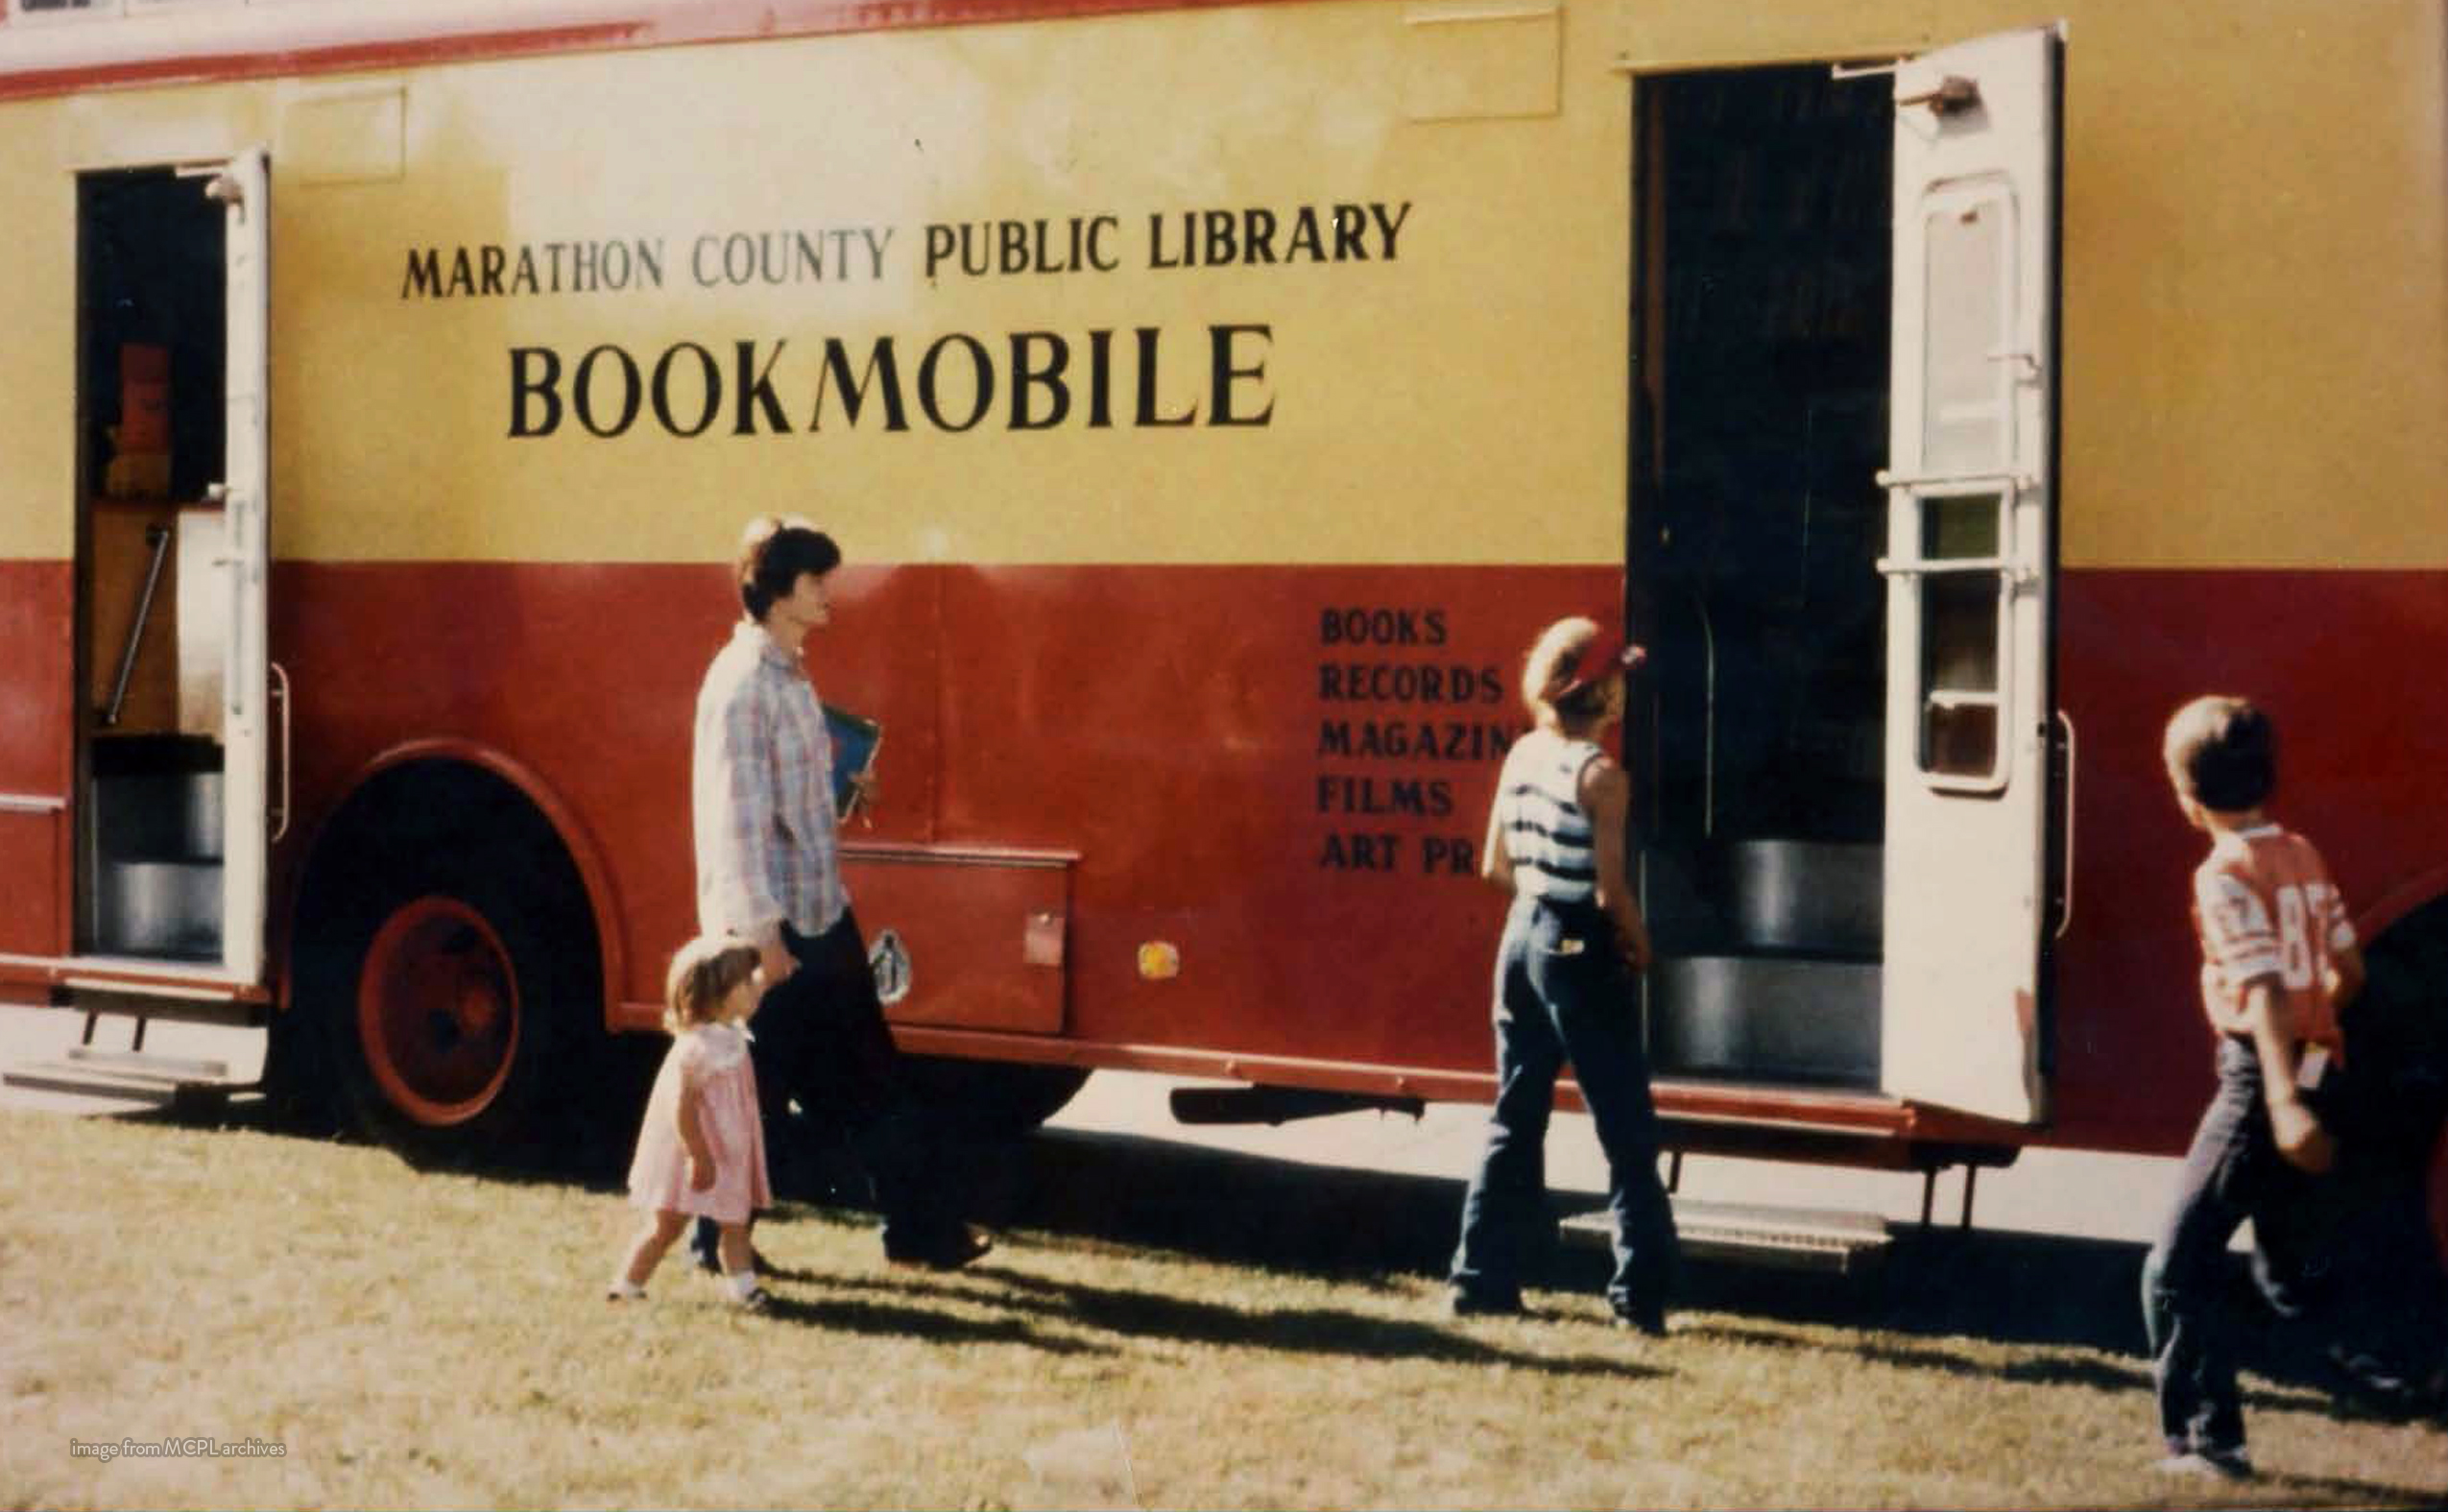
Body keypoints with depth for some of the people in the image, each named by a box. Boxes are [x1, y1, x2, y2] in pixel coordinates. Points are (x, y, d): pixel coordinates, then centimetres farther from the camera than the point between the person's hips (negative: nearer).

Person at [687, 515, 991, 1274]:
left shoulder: (790, 673, 12)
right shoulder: (742, 683, -18)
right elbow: (737, 813, -22)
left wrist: (843, 791, 6)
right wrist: (762, 931, -23)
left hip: (822, 914, 10)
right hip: (775, 926, -10)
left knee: (870, 1076, 13)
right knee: (757, 1090, 2)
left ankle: (921, 1227, 21)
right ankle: (718, 1241, 16)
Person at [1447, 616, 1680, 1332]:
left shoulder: (1522, 755, 4)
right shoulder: (1601, 775, -16)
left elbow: (1494, 867, 8)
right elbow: (1611, 889, -17)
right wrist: (1639, 945, -1)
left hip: (1522, 937, 7)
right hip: (1582, 951, -7)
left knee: (1515, 1118, 15)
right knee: (1627, 1132, 2)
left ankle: (1482, 1279, 18)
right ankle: (1640, 1293, 2)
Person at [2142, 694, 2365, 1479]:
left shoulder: (2226, 873, -14)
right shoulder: (2304, 857, 9)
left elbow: (2264, 988, -24)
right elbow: (2347, 970, 15)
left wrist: (2283, 1100, -32)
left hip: (2261, 1083, -8)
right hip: (2319, 1069, 8)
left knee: (2176, 1272, -5)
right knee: (2293, 1274, 24)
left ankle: (2208, 1440, -7)